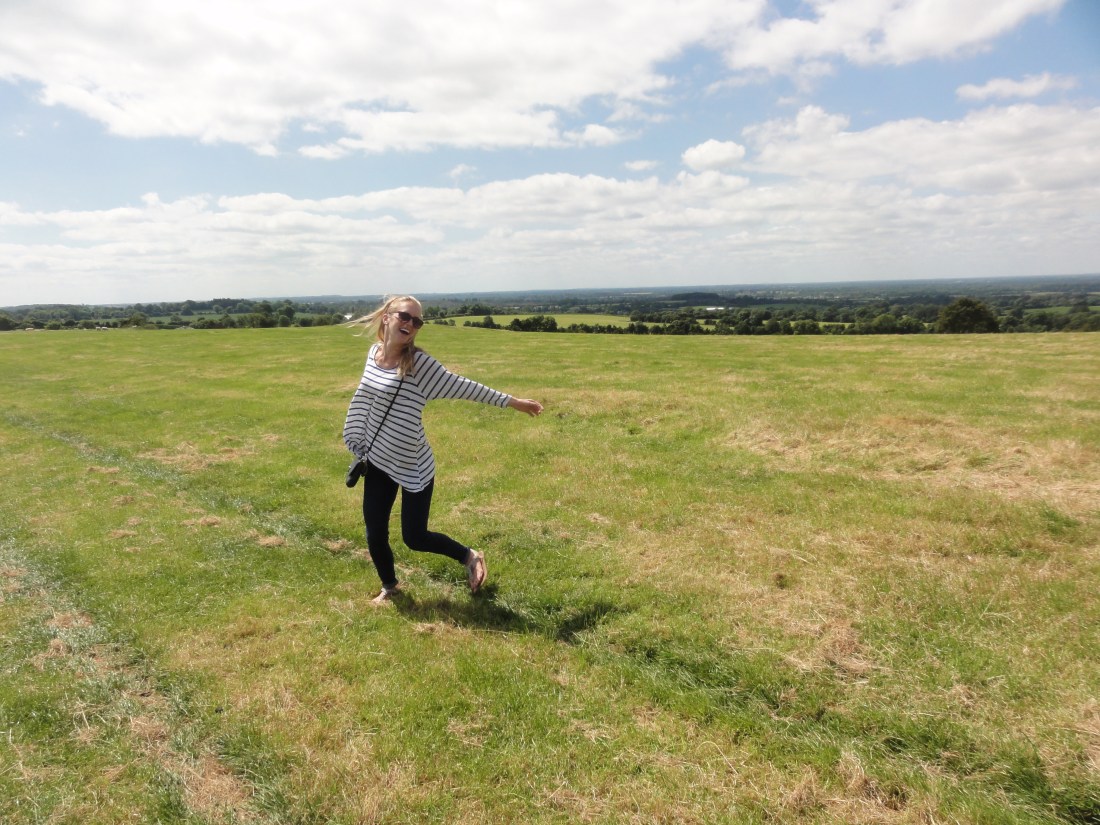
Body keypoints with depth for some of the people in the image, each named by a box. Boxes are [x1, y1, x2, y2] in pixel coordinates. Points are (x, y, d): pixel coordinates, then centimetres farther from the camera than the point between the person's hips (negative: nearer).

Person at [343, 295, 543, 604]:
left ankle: (469, 556, 26)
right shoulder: (374, 352, 0)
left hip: (413, 466, -5)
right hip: (378, 462, 5)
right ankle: (389, 586, 36)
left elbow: (463, 387, -14)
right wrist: (360, 446, 19)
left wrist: (511, 401, -14)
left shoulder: (418, 362, -17)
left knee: (414, 536, -1)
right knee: (375, 533, 8)